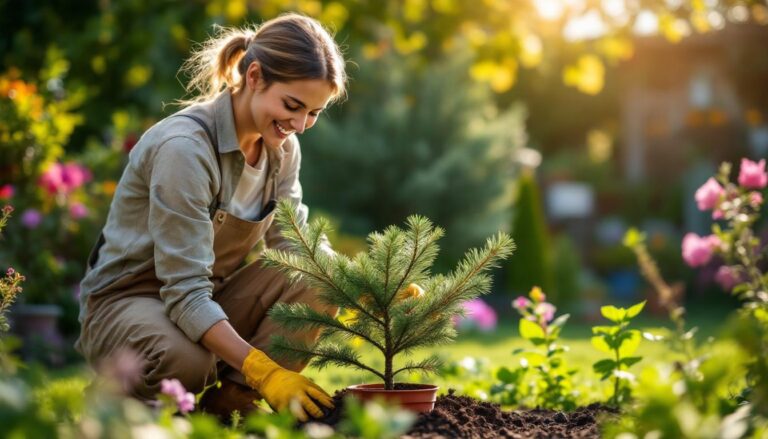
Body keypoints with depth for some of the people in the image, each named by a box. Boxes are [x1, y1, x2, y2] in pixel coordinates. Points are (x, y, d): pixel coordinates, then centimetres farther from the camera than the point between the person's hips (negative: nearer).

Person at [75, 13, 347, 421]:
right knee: (186, 362, -40)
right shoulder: (184, 147, -27)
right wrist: (264, 371, -40)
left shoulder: (282, 148, -2)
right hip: (128, 300, -7)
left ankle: (229, 402, -15)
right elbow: (184, 292, -31)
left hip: (213, 296, 7)